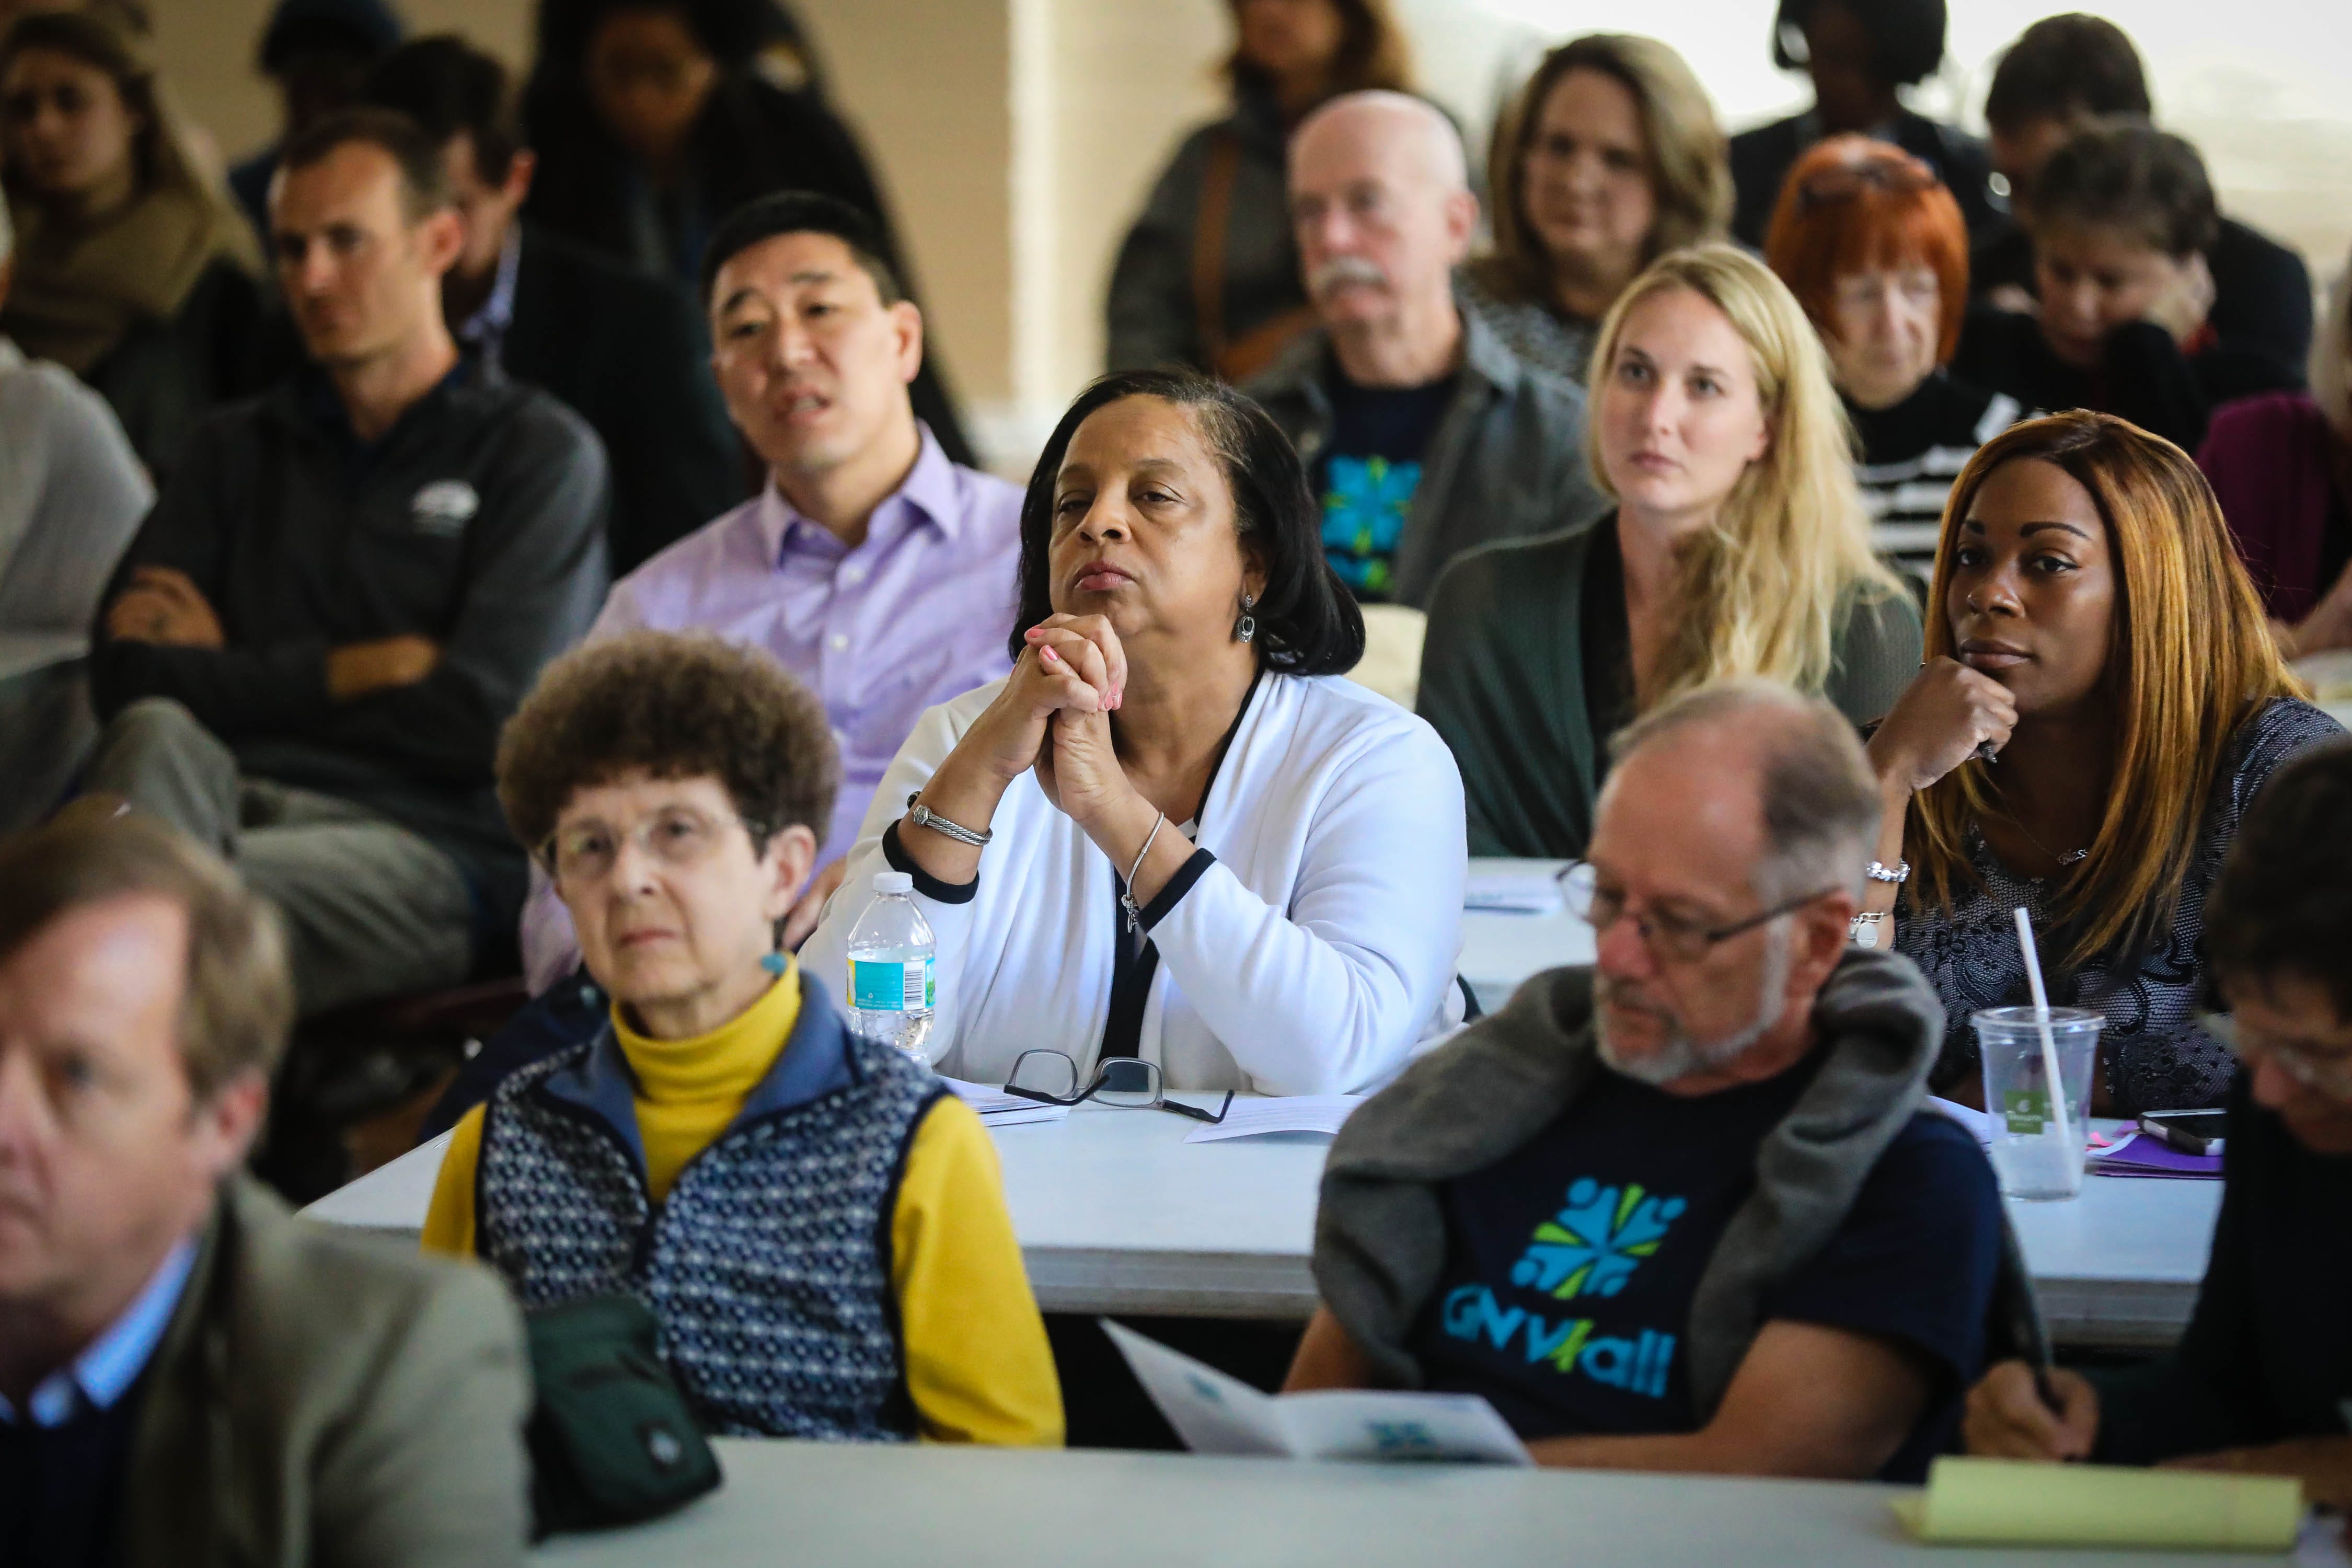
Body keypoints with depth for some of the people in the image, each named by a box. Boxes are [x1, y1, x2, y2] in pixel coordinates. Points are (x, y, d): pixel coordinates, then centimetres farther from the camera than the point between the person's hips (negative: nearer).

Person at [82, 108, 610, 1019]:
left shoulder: (539, 453, 11)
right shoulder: (241, 449, 26)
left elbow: (483, 720, -3)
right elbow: (124, 675, 10)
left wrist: (240, 677, 7)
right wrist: (352, 672, -1)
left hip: (423, 843, -3)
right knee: (155, 735, -35)